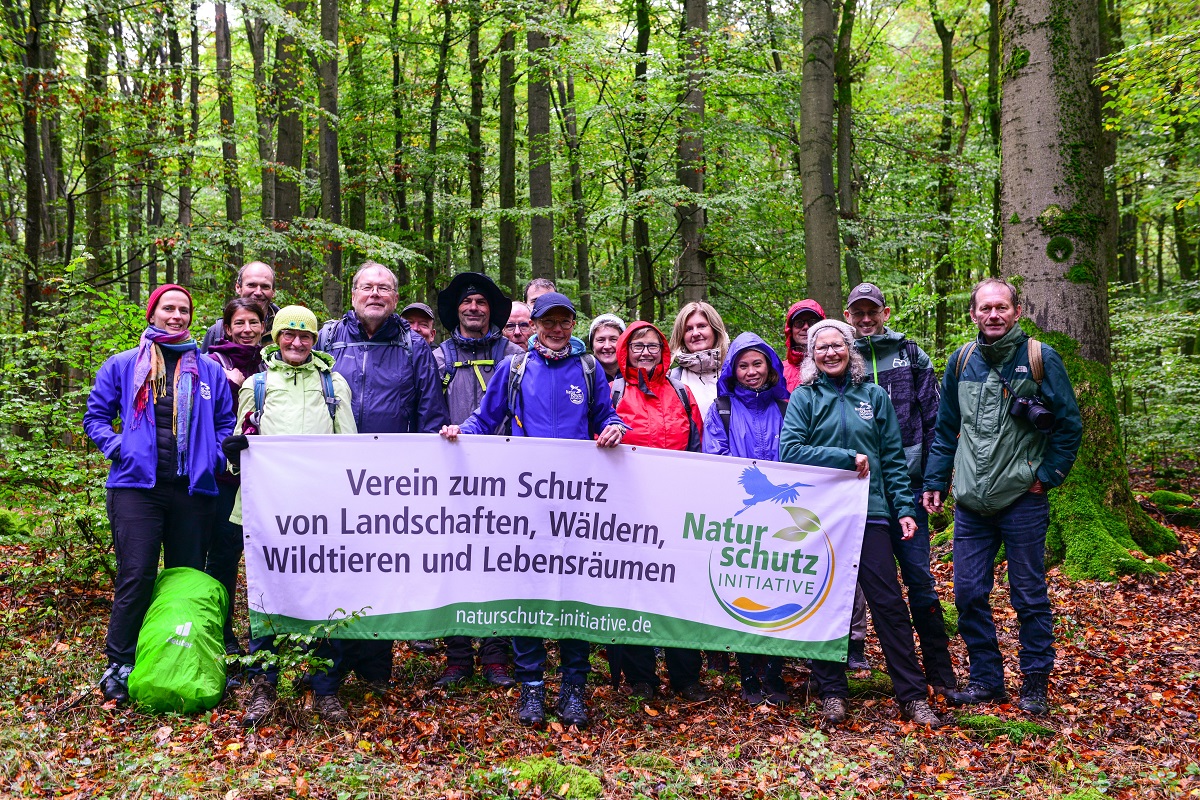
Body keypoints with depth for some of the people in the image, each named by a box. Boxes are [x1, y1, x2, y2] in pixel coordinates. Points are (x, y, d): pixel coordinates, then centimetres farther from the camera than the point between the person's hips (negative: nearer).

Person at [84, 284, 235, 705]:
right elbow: (95, 415, 11)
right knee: (136, 576, -8)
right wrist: (118, 448, -5)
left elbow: (226, 423, 16)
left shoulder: (210, 371, 14)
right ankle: (119, 665, 3)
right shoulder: (122, 366, 10)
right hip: (136, 485, -2)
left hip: (193, 488, 2)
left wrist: (214, 458, -1)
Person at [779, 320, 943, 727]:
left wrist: (904, 507, 1)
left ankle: (913, 695, 7)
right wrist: (848, 459, -11)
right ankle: (832, 692, 15)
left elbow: (893, 457, 10)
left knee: (889, 603, 0)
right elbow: (790, 450, -9)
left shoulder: (875, 396, 11)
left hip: (869, 511, 1)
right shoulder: (804, 398, 4)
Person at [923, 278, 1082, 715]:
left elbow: (1069, 425, 0)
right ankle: (985, 679, 20)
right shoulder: (961, 361, 8)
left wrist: (1046, 476, -5)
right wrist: (935, 482, 11)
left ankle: (1035, 683, 19)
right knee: (969, 594, 6)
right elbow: (945, 429, 16)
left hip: (1022, 499, -4)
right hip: (971, 501, 4)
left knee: (1029, 596, 5)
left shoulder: (1041, 358, -3)